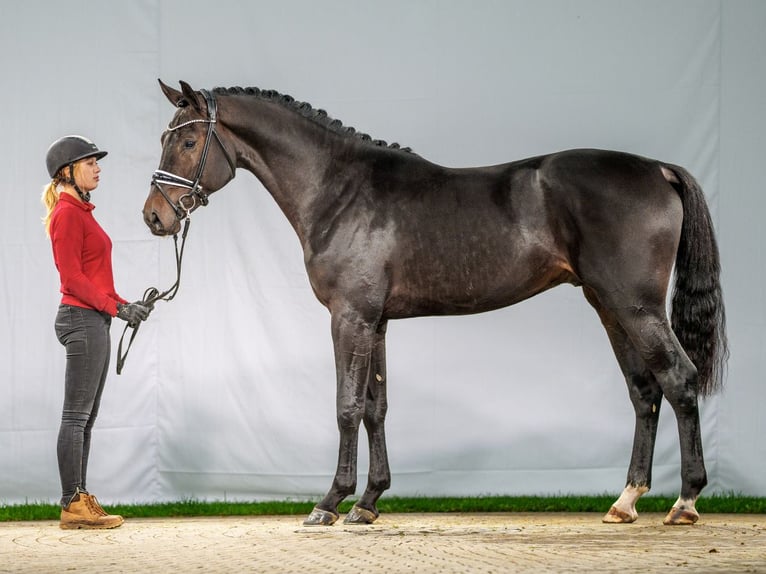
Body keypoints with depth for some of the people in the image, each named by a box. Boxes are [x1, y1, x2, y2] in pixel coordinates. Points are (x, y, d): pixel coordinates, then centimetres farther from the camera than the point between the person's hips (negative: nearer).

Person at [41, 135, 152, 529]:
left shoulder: (80, 213, 17)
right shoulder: (67, 214, -12)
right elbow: (72, 279, -18)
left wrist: (125, 305, 10)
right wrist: (116, 307, -19)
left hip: (94, 320, 10)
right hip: (83, 320, -10)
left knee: (85, 418, 10)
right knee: (77, 416, -7)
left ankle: (80, 502, 13)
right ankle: (72, 505, -5)